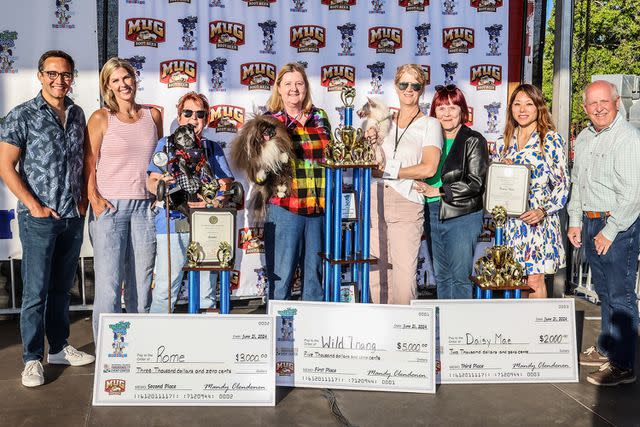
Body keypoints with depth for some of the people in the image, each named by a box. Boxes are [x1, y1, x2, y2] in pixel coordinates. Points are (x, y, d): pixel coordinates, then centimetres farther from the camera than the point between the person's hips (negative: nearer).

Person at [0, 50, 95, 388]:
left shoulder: (77, 115, 9)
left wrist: (83, 197, 6)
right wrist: (33, 205, -12)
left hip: (74, 217, 5)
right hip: (39, 219, -5)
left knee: (62, 286, 15)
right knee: (36, 290, 2)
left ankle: (59, 347, 29)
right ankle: (32, 358, 15)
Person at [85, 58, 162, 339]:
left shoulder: (152, 115, 11)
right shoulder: (101, 118, 2)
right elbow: (89, 164, 0)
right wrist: (94, 199, -12)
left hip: (145, 207, 3)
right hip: (110, 207, -3)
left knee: (142, 282, 7)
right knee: (109, 283, -5)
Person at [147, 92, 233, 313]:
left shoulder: (213, 149, 17)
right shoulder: (166, 144, 13)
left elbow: (226, 185, 7)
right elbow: (151, 181, 4)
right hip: (172, 222, -2)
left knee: (205, 290, 3)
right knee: (165, 287, -6)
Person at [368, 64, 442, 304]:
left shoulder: (429, 125, 5)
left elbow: (428, 168, -9)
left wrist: (388, 172, -5)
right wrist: (370, 144, 3)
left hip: (407, 203, -4)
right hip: (374, 202, 4)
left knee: (404, 276, -9)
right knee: (376, 274, 3)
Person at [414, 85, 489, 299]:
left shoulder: (474, 141, -5)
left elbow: (475, 183, -13)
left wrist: (438, 191, -14)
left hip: (462, 217, -6)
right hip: (433, 215, 6)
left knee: (460, 277, 0)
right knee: (441, 277, 14)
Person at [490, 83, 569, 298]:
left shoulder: (551, 139, -1)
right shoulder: (503, 142, 12)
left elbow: (563, 184, -3)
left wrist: (543, 211, -16)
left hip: (537, 221, -4)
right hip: (509, 222, 4)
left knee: (534, 280, -5)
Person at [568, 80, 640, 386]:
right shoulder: (583, 138, 13)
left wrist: (609, 232, -18)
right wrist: (575, 221, 17)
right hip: (590, 223, 8)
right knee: (604, 292, 18)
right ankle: (605, 349, 31)